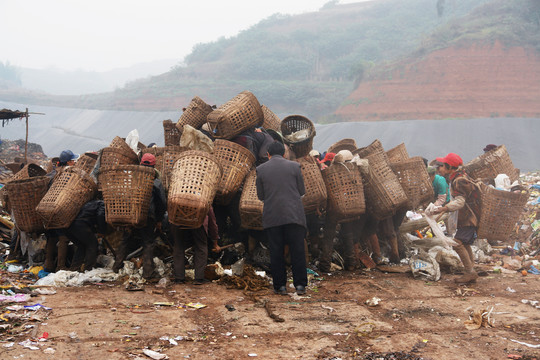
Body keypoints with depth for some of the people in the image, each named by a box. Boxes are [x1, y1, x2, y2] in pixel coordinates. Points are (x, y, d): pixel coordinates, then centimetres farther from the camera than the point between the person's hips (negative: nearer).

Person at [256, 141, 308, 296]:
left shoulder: (261, 169, 3)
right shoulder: (294, 166, 2)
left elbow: (260, 196, 6)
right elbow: (302, 191, 7)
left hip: (272, 217, 0)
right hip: (294, 215, 0)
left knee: (276, 252, 6)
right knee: (297, 250, 5)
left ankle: (280, 286, 9)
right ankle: (300, 285, 5)